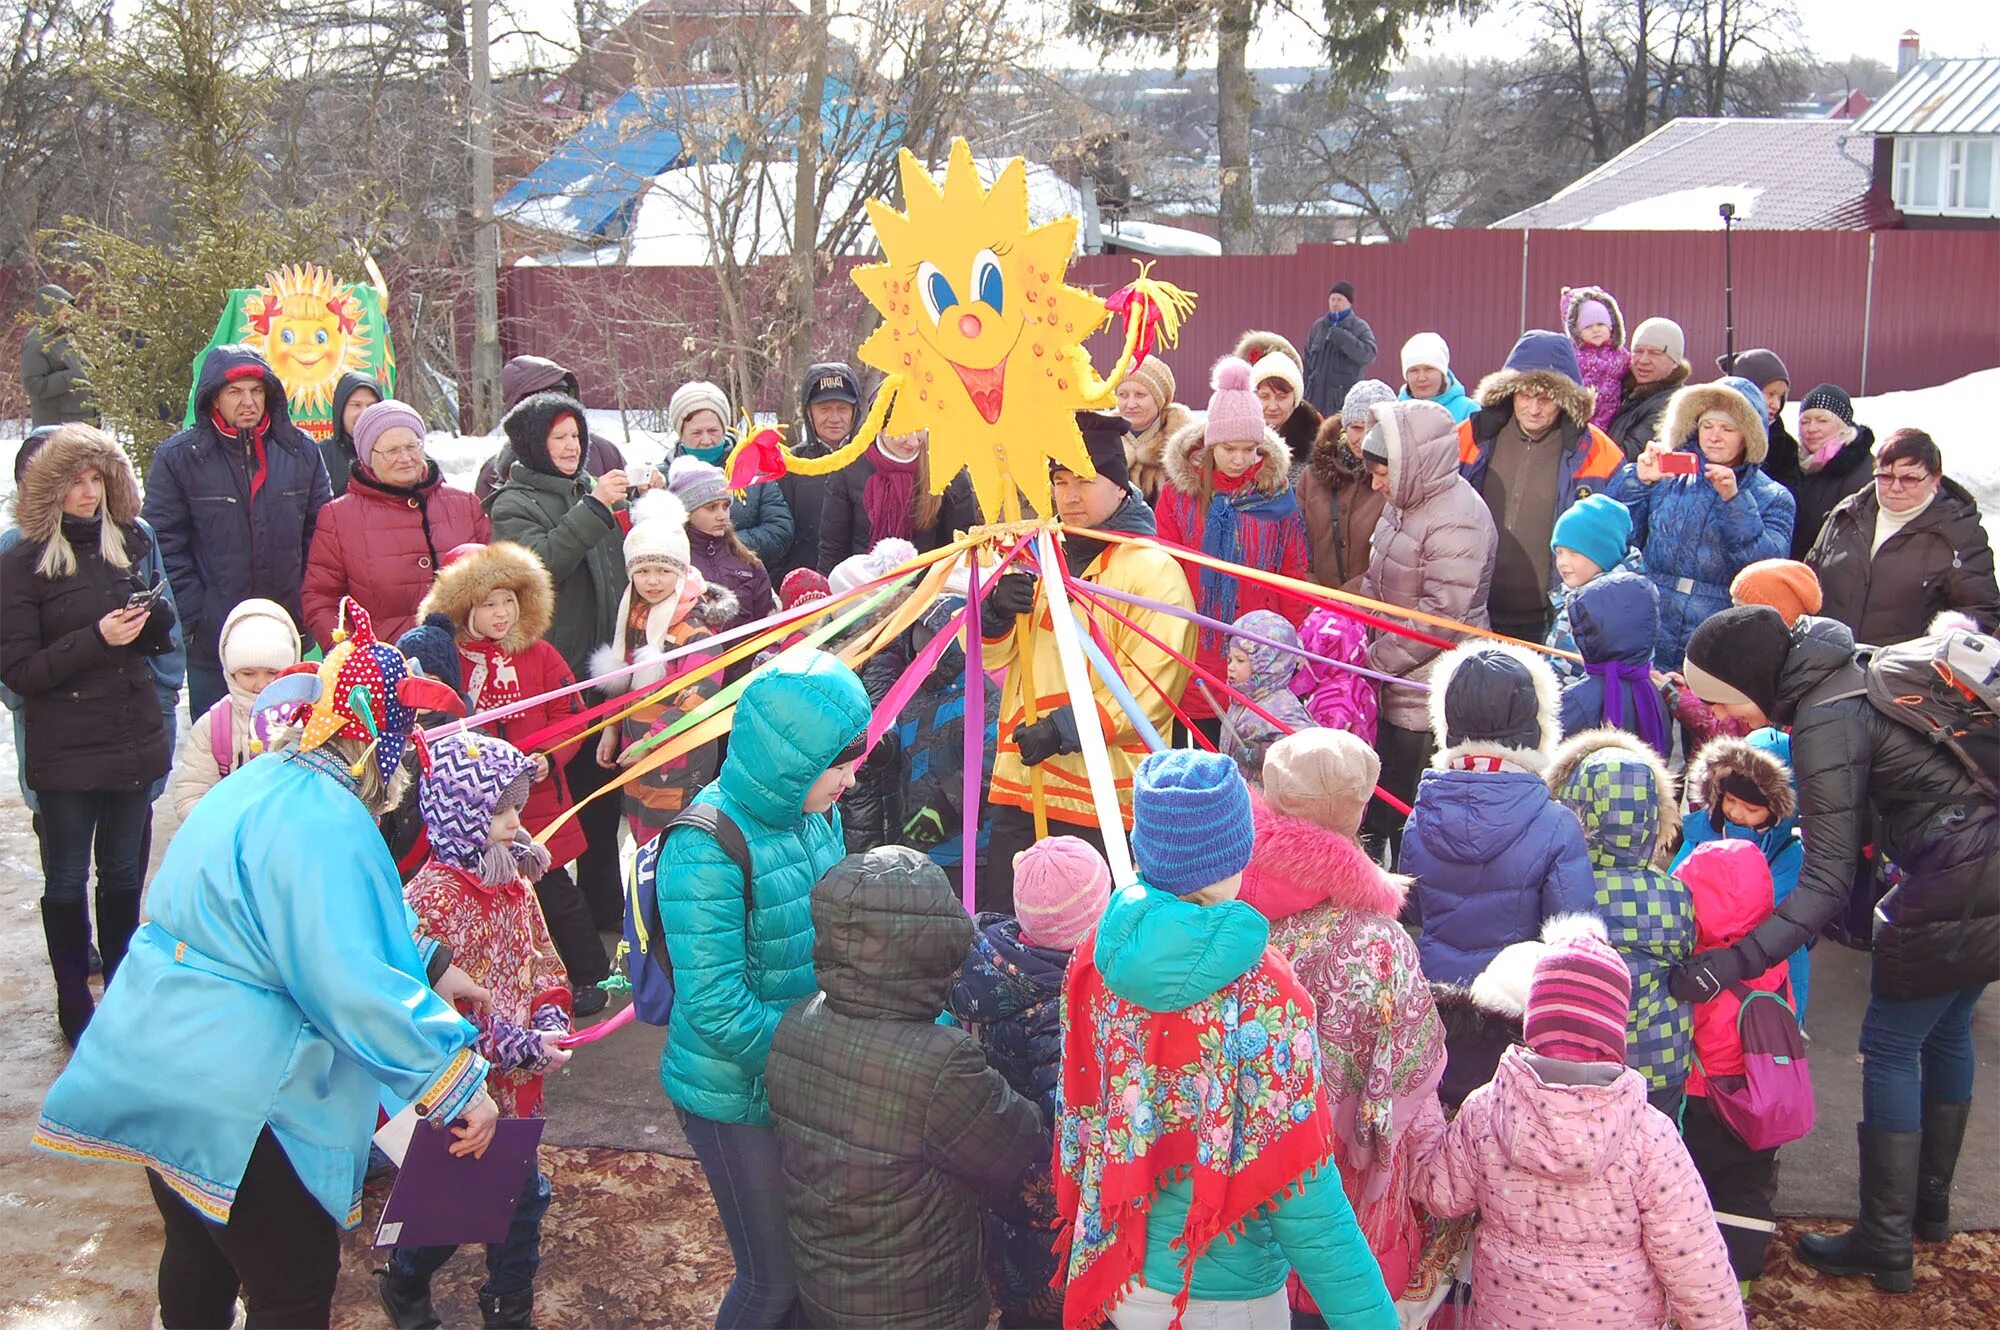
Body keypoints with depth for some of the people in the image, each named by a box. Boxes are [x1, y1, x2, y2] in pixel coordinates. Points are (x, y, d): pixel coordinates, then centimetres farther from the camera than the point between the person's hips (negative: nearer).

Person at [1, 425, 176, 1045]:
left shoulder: (129, 544, 7)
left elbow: (161, 638, 15)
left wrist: (152, 616, -7)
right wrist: (96, 639, -20)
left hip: (134, 740, 4)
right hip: (64, 754, -4)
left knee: (125, 872, 14)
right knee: (67, 880, 7)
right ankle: (74, 1006, 18)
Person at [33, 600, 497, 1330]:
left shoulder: (267, 782, 9)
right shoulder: (319, 823, -24)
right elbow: (350, 986, -30)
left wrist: (429, 967, 18)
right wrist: (457, 1081, -24)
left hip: (160, 1071, 10)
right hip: (232, 1098, -10)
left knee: (201, 1257, 28)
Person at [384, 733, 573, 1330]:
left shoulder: (514, 881, 3)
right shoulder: (431, 897, -22)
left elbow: (542, 958, 14)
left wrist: (550, 1016, -5)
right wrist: (515, 1046, -24)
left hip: (514, 1084, 7)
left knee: (522, 1194, 15)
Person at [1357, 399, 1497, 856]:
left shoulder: (1456, 521, -22)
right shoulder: (1405, 504, 7)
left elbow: (1442, 615, -24)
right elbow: (1376, 583, 16)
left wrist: (1378, 660, -16)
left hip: (1430, 699, -9)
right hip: (1396, 685, 9)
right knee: (1382, 803, 20)